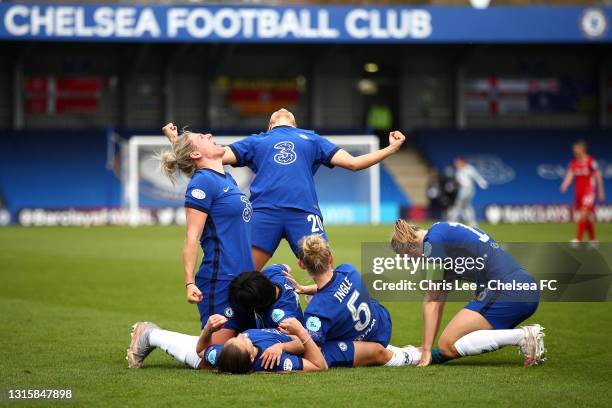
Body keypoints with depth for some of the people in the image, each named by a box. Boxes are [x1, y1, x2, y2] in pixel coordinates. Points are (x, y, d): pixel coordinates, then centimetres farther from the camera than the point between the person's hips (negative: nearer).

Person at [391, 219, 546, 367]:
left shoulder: (433, 240, -2)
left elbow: (431, 301, -2)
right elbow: (439, 300, 27)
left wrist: (427, 349, 3)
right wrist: (426, 347, 27)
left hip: (505, 292, -9)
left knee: (448, 345, -6)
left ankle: (522, 336, -12)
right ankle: (527, 334, 5)